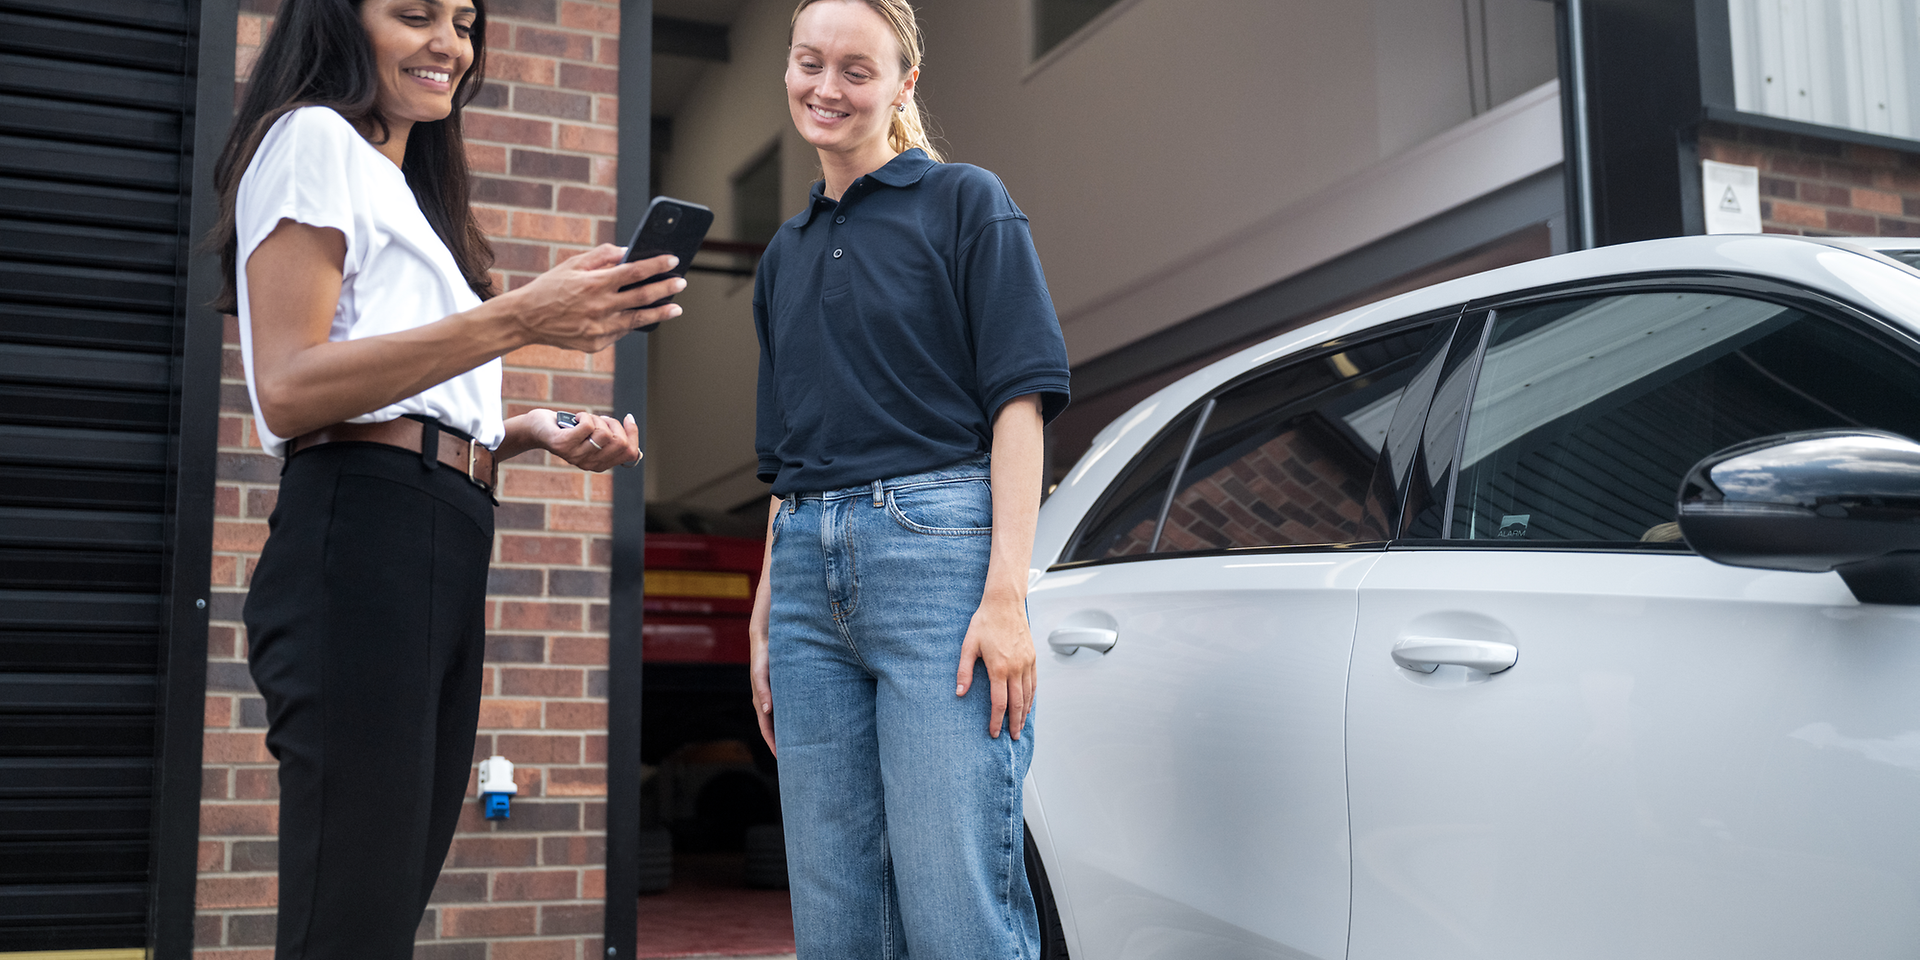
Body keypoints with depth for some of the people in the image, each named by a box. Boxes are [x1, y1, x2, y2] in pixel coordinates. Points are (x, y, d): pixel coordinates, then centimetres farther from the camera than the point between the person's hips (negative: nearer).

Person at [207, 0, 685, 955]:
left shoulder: (405, 188, 29)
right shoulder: (313, 136, 1)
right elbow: (287, 392, -12)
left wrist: (533, 431, 10)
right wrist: (518, 318, -20)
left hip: (442, 557, 9)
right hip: (363, 544, -9)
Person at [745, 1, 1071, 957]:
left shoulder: (964, 201, 5)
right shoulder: (785, 255, 23)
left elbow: (1019, 397, -4)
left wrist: (1005, 593, -15)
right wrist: (765, 621, 19)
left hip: (936, 549, -6)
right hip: (807, 569, 6)